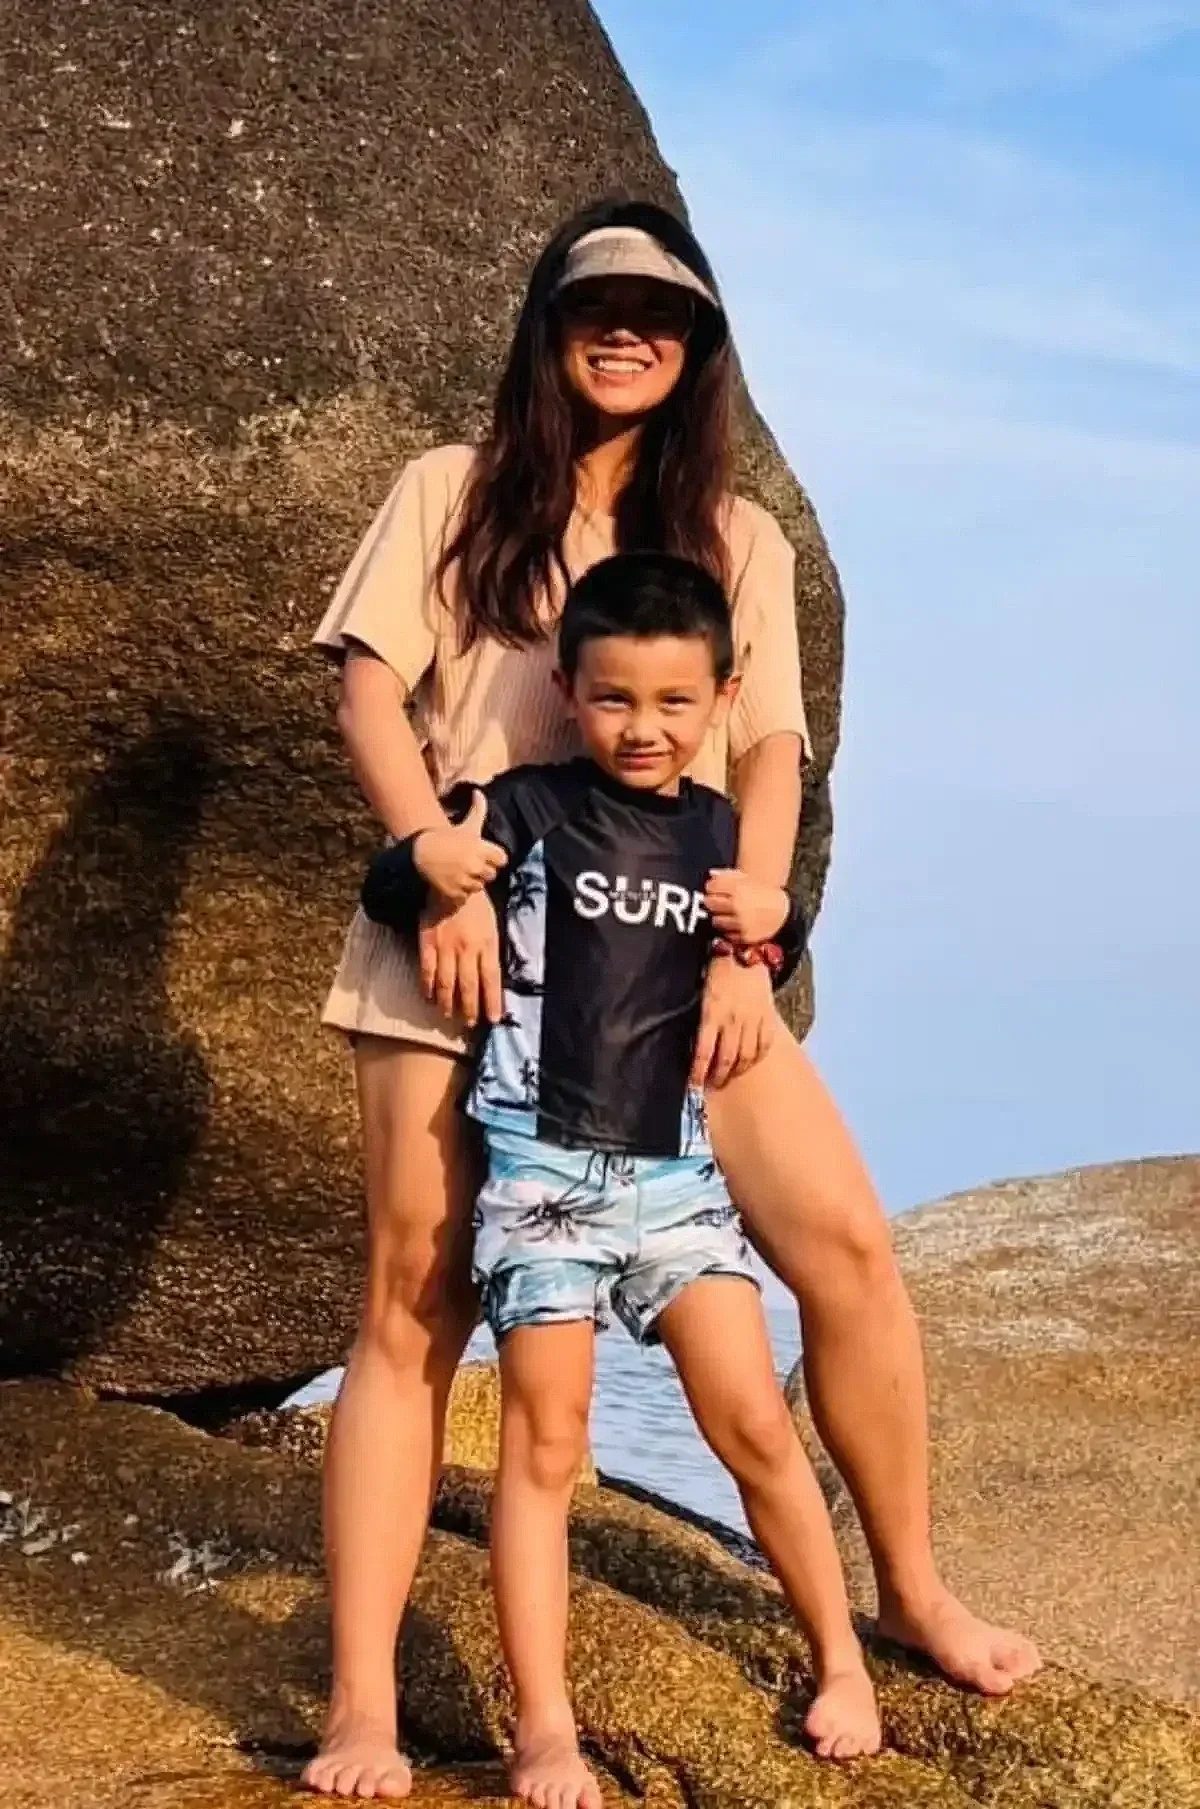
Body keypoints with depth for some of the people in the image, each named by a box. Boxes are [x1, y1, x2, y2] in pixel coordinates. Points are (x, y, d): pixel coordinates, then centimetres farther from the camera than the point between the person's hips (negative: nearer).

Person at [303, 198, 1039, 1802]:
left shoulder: (739, 540, 14)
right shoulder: (452, 494, 8)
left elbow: (770, 753, 7)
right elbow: (368, 694, -1)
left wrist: (746, 944, -7)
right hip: (467, 946, -2)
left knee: (848, 1246, -4)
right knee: (416, 1310, -5)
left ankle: (911, 1594, 17)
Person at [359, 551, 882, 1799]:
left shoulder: (721, 833, 7)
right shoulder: (526, 809, -6)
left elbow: (771, 978, 20)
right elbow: (385, 895, -3)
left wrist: (775, 928, -3)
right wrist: (426, 865, -26)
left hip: (679, 1171, 3)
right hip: (544, 1170, -3)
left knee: (754, 1425, 4)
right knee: (543, 1447, 2)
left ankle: (840, 1663, 22)